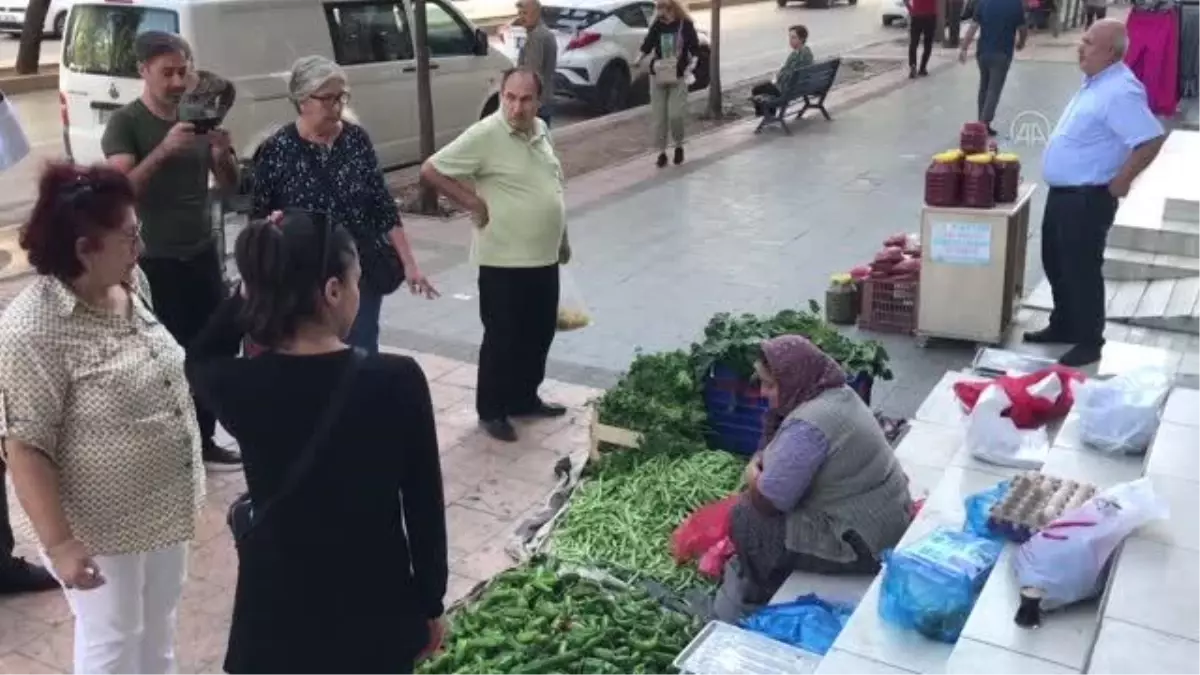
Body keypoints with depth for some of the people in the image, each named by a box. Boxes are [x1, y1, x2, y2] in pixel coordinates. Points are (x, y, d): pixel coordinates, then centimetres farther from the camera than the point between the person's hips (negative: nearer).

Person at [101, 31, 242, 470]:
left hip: (202, 253, 5)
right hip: (154, 261, -5)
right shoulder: (125, 123, -7)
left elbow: (229, 184, 8)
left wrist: (222, 152, -13)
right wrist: (163, 150, -34)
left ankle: (203, 441, 19)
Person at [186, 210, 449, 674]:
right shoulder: (396, 380, -19)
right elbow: (424, 507, -9)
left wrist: (254, 286, -3)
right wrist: (431, 602, 6)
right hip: (374, 608, 0)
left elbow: (198, 360, 11)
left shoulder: (241, 388, -16)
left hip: (277, 614, 1)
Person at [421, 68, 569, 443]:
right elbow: (430, 170, -16)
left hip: (544, 258, 7)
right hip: (504, 262, -7)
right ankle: (491, 411, 18)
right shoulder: (484, 135, -16)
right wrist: (472, 203, -14)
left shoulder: (540, 131, 8)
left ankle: (524, 400, 33)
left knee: (539, 335, 16)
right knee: (502, 339, 3)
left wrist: (562, 239, 20)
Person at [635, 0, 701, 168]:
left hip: (678, 77, -3)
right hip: (657, 76, 3)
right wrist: (639, 60, -17)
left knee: (675, 115, -12)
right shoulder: (657, 26, 2)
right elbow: (647, 45, 0)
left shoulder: (685, 25, -4)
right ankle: (661, 152, 13)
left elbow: (695, 48, -3)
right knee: (658, 116, 2)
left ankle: (679, 146, 14)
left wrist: (692, 63, -19)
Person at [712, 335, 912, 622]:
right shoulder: (838, 394, 4)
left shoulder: (807, 425, -27)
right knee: (754, 502, 15)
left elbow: (767, 501, -21)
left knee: (746, 519, -3)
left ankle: (758, 604, 20)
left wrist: (752, 473, -2)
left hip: (861, 541, -10)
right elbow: (788, 458, 16)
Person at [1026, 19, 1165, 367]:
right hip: (1063, 192, 10)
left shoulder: (1119, 91, -22)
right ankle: (1063, 326, 35)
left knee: (1081, 270, -1)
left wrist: (1121, 181, -19)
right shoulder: (1096, 82, 9)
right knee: (1056, 262, 19)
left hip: (1087, 198, -10)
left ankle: (1089, 342, 12)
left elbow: (1151, 139, -27)